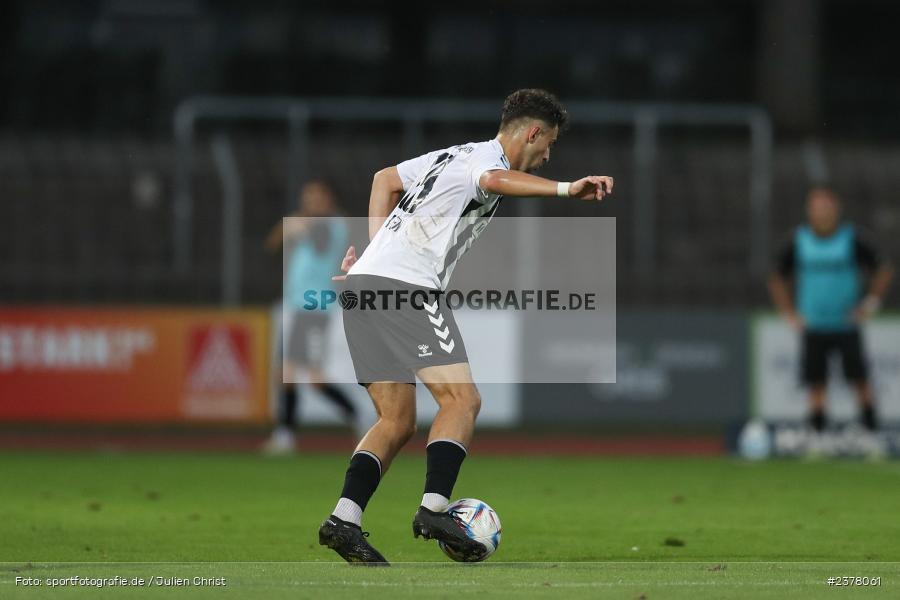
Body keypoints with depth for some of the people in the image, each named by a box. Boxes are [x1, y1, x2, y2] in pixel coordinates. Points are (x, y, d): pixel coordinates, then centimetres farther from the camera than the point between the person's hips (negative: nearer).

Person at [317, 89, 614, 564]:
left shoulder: (454, 154, 25)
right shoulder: (488, 157, -3)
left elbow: (385, 179, 36)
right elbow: (495, 180, -29)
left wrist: (378, 248, 29)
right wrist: (566, 189, -40)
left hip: (365, 279, 9)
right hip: (405, 285, -9)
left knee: (397, 422, 9)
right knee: (461, 399, -11)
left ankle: (343, 520, -3)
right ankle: (433, 509, -24)